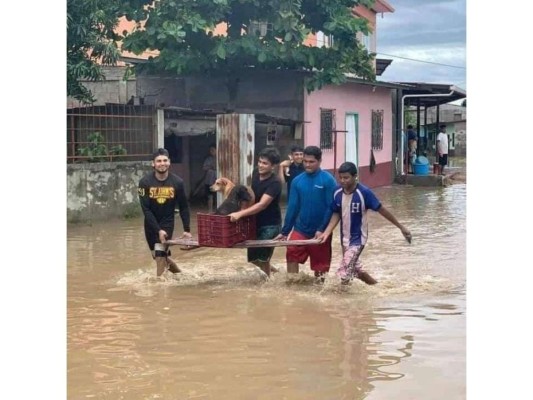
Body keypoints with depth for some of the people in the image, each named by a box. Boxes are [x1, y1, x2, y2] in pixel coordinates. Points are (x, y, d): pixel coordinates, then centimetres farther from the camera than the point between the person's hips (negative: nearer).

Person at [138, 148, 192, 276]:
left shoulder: (177, 182, -15)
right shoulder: (145, 182, -17)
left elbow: (184, 207, -3)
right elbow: (146, 209, -16)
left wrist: (187, 230, -4)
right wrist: (158, 230, -21)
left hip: (167, 222, -2)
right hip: (151, 224, 2)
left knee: (160, 252, -17)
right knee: (158, 255, 14)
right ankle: (169, 263, 45)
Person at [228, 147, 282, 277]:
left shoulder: (275, 183, -25)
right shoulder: (256, 173, -2)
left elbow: (262, 205, -34)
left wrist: (240, 214, -43)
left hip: (270, 225, -7)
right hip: (256, 222, 7)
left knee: (262, 258, -3)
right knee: (253, 258, 13)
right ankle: (270, 269, 39)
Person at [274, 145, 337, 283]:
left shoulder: (328, 180, -11)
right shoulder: (297, 181, 0)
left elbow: (331, 207, -12)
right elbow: (292, 207, 4)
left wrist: (322, 229, -18)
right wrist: (285, 231, 3)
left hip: (320, 231, -3)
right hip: (300, 229, 3)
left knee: (320, 265, 8)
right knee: (291, 255, -12)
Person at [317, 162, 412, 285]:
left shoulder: (364, 193, -23)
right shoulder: (337, 192, -9)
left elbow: (382, 210, -14)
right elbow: (336, 214, 3)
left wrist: (401, 227, -9)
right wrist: (327, 232, -10)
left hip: (358, 238, -6)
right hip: (344, 238, 6)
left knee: (344, 271, -18)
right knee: (353, 267, 22)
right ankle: (374, 284, 45)